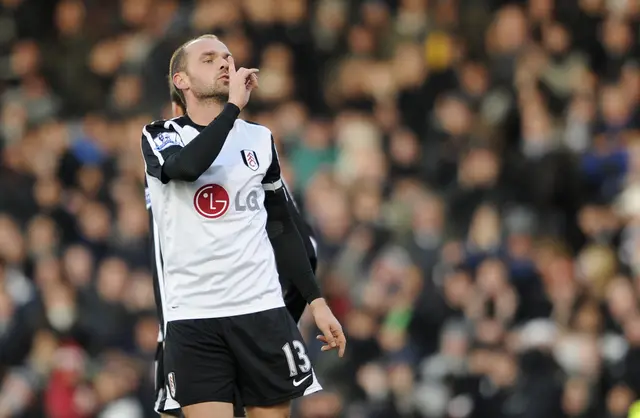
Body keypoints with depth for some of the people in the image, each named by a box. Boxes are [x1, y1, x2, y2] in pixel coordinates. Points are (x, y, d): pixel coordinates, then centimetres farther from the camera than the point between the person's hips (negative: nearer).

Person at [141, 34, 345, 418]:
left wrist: (317, 300, 12)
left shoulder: (259, 139, 12)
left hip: (261, 310, 3)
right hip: (193, 315, -3)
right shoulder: (161, 137, 3)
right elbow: (188, 167, -22)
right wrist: (234, 104, -14)